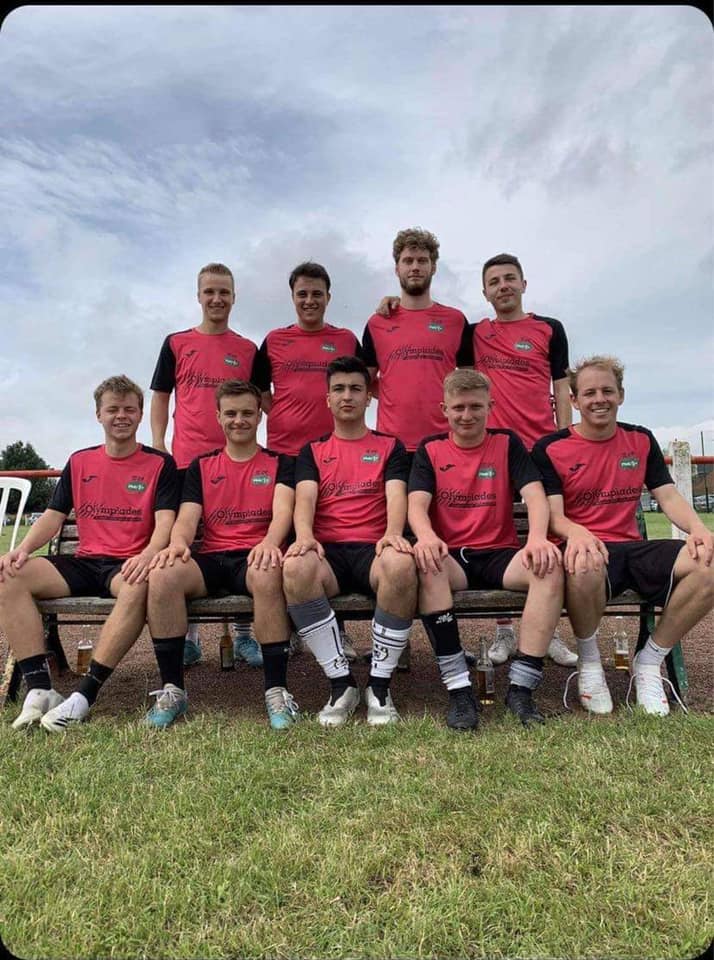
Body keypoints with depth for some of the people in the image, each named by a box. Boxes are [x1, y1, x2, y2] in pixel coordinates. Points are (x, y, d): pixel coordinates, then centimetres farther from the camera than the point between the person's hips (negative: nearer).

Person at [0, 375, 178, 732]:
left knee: (140, 587, -39)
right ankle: (39, 690, -22)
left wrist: (147, 555, -29)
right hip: (83, 563, 5)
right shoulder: (79, 462, 16)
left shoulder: (160, 464, 4)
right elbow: (53, 516, 14)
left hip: (128, 566, -4)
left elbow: (165, 522, -7)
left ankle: (84, 695, -32)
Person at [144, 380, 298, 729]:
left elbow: (283, 509, -6)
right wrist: (177, 543, -19)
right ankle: (171, 688, -16)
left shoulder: (280, 463, 13)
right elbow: (187, 518, 6)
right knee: (163, 573, -30)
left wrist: (270, 543, -30)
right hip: (211, 559, 3)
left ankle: (276, 690, -28)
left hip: (256, 557, -2)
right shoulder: (201, 467, 20)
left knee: (267, 574, -39)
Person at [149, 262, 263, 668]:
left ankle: (245, 634, 14)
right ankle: (189, 636, 14)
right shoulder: (176, 344, 11)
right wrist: (158, 447, 2)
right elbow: (160, 397, 11)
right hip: (187, 460, 0)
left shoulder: (248, 350, 13)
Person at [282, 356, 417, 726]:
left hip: (373, 550, 0)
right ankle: (341, 683, -20)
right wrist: (304, 535, -21)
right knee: (295, 567, -35)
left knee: (401, 565, -37)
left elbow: (396, 495, 0)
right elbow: (304, 498, 2)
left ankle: (379, 685, -18)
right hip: (327, 552, 1)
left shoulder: (390, 446, 17)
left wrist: (393, 533, -23)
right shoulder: (312, 451, 19)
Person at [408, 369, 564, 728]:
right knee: (425, 566, -35)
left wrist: (537, 538, -27)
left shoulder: (507, 443, 9)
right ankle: (459, 689, -31)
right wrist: (425, 535, -31)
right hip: (449, 557, -1)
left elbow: (535, 494, -5)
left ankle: (521, 687, -25)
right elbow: (417, 504, -6)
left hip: (500, 555, 1)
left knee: (549, 566, -30)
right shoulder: (430, 450, 8)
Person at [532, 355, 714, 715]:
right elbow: (553, 516, -8)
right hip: (586, 548, -4)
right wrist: (576, 533, -32)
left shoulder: (641, 440, 14)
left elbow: (669, 497, 8)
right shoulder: (550, 449, 0)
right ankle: (589, 662, -10)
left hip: (633, 549, 4)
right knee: (585, 564, -41)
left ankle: (649, 661, -3)